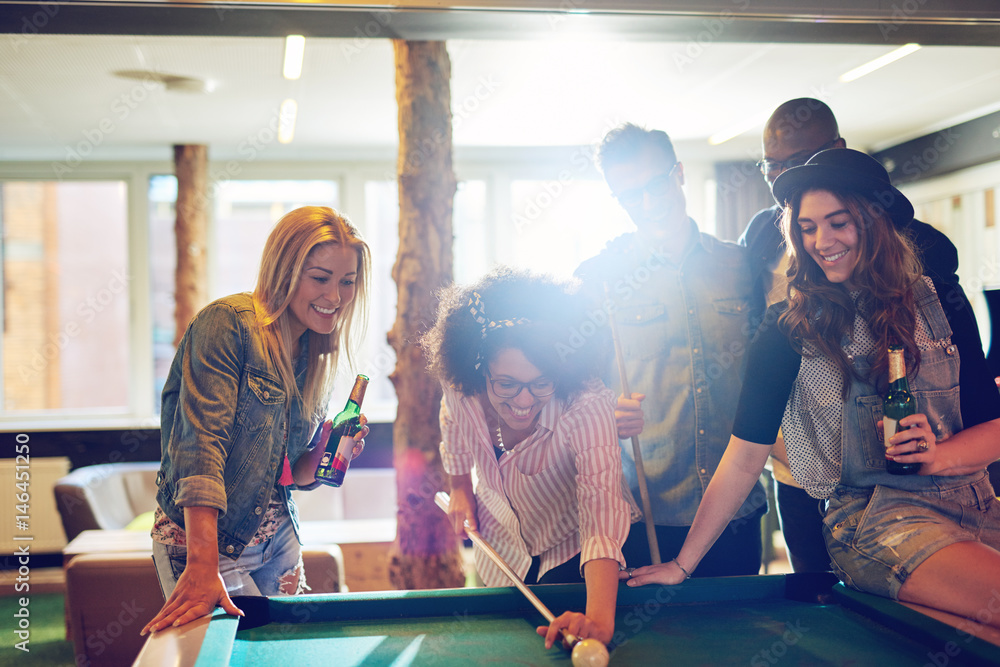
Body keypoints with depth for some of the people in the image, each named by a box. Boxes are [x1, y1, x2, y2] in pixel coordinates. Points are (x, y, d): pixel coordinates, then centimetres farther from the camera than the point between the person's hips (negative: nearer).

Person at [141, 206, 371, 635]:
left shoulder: (316, 357, 6)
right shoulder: (226, 323, -17)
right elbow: (202, 443, -27)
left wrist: (326, 451, -9)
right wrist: (203, 568, -36)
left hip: (278, 541, 7)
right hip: (203, 540, -7)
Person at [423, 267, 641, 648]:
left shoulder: (587, 407, -40)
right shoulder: (462, 389, -25)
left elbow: (601, 506, -53)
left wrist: (599, 618, -66)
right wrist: (460, 487, 1)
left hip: (576, 553, -4)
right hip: (502, 551, 4)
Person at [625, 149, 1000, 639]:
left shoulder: (940, 306, 7)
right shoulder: (790, 330, -1)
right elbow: (745, 457, -1)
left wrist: (939, 454, -14)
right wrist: (683, 564, -4)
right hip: (873, 519, -4)